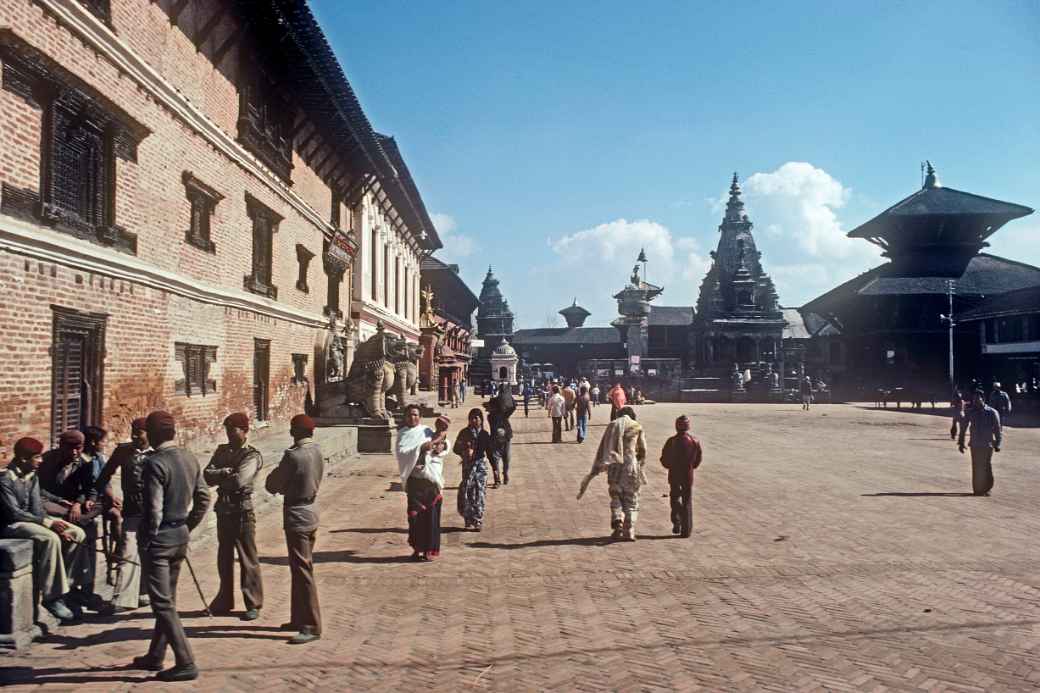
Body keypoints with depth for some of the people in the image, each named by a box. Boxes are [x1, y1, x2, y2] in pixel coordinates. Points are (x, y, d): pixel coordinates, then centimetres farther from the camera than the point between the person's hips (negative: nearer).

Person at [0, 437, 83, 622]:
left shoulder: (32, 477, 7)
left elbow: (37, 509, 2)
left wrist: (53, 523, -17)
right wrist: (48, 523, -27)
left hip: (32, 519, 8)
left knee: (78, 533, -5)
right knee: (50, 539, -33)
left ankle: (64, 585, 0)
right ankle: (52, 597, -28)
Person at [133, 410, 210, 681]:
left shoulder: (155, 463, -18)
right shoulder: (190, 458, 5)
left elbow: (153, 510, -21)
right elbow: (203, 499, 8)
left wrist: (146, 541, -10)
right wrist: (187, 527, 15)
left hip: (160, 539, -8)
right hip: (180, 537, 8)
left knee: (163, 604, -1)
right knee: (168, 599, 18)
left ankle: (186, 663, -1)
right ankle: (155, 656, 31)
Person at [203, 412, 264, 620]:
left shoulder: (252, 455, -11)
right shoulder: (222, 450, 10)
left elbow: (239, 481, -24)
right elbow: (207, 475, -1)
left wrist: (218, 477, -8)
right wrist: (227, 472, -17)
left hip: (242, 510, -6)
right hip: (223, 509, 7)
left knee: (248, 560, 1)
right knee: (224, 558, 16)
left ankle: (254, 605, 9)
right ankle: (224, 602, 29)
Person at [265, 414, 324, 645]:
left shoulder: (293, 456, -20)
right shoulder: (317, 452, 5)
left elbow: (272, 486, -10)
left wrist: (275, 476, 9)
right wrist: (285, 485, 7)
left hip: (297, 517, -9)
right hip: (311, 513, 9)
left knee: (302, 572, -4)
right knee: (300, 569, 17)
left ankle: (311, 626, -1)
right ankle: (299, 618, 27)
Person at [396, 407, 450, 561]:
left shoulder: (427, 431, 10)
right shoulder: (402, 434, 5)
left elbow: (446, 442, 19)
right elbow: (401, 452, -11)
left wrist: (443, 445, -4)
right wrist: (420, 448, -20)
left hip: (431, 479, 1)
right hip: (414, 480, -1)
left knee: (431, 515, 1)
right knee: (415, 515, -3)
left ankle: (429, 549, 10)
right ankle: (417, 548, 11)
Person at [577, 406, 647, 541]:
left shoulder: (612, 425, 10)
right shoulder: (637, 427, 6)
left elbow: (602, 448, 7)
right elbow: (643, 450, 6)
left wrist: (594, 470, 10)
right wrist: (640, 466, 21)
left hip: (613, 465, 1)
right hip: (630, 464, -1)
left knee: (616, 497, 15)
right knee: (631, 500, 7)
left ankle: (617, 521, -6)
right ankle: (629, 531, 0)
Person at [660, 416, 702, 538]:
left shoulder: (671, 441, -10)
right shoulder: (694, 441, -5)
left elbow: (664, 460, -5)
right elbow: (697, 460, 2)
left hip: (674, 475, -1)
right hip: (688, 475, 1)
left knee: (675, 499, 17)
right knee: (687, 502, 9)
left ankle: (676, 524, 4)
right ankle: (686, 530, 7)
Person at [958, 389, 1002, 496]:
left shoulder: (992, 412, -3)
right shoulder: (970, 412, 3)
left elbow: (997, 429, 2)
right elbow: (963, 428, 9)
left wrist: (997, 444, 0)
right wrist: (961, 442, 8)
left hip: (988, 444, -1)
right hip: (975, 444, 1)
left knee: (987, 467, -2)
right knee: (976, 467, 1)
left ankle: (986, 488, 14)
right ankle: (977, 489, 9)